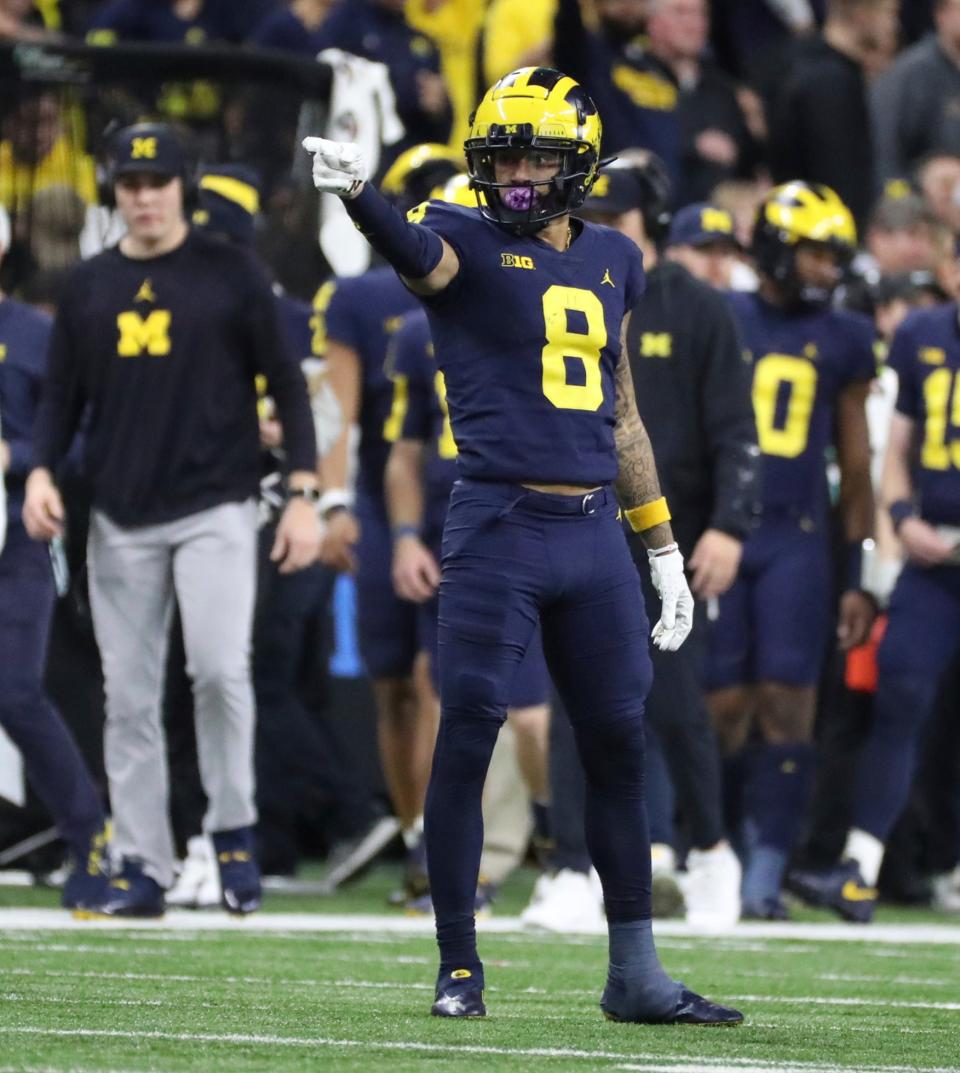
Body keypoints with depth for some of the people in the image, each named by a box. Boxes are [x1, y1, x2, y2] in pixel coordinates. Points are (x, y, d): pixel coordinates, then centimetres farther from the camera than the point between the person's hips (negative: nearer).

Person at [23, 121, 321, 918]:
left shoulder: (230, 275, 1)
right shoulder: (89, 286, 10)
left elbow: (285, 382, 1)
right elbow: (63, 395, 15)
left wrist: (304, 495, -6)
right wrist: (41, 470, -4)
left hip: (216, 509, -4)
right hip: (122, 522, 4)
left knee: (220, 669, -20)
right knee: (129, 698, 3)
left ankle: (233, 831, -1)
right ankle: (143, 869, 9)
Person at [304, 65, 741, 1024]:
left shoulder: (609, 260, 15)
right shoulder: (468, 246, -1)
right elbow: (415, 252, -26)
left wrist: (665, 550, 23)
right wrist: (356, 194, -49)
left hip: (594, 532, 5)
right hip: (498, 525, -5)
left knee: (618, 745, 8)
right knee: (466, 735, -6)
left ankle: (635, 976, 17)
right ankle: (458, 968, 3)